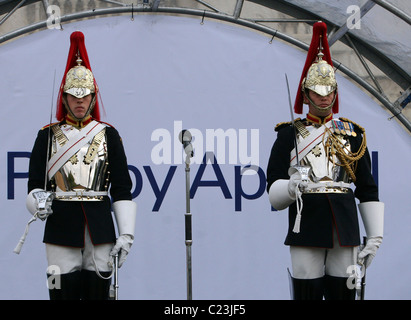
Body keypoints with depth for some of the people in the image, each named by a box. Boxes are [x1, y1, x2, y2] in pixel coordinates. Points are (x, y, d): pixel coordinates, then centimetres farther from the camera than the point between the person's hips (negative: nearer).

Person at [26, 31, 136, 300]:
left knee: (98, 292, 3)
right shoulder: (48, 136, 7)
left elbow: (122, 189, 6)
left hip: (100, 226, 1)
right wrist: (38, 201, -19)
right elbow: (35, 185, 5)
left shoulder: (109, 135, 8)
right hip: (61, 225, -1)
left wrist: (126, 234, -2)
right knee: (64, 292, -2)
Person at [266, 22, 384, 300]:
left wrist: (375, 239, 5)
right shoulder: (290, 135, 6)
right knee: (307, 293, -2)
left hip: (345, 226, 2)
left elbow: (368, 190, 12)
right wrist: (292, 187, -22)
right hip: (306, 230, -2)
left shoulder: (353, 134, 12)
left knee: (343, 292, 3)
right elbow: (274, 194, 1)